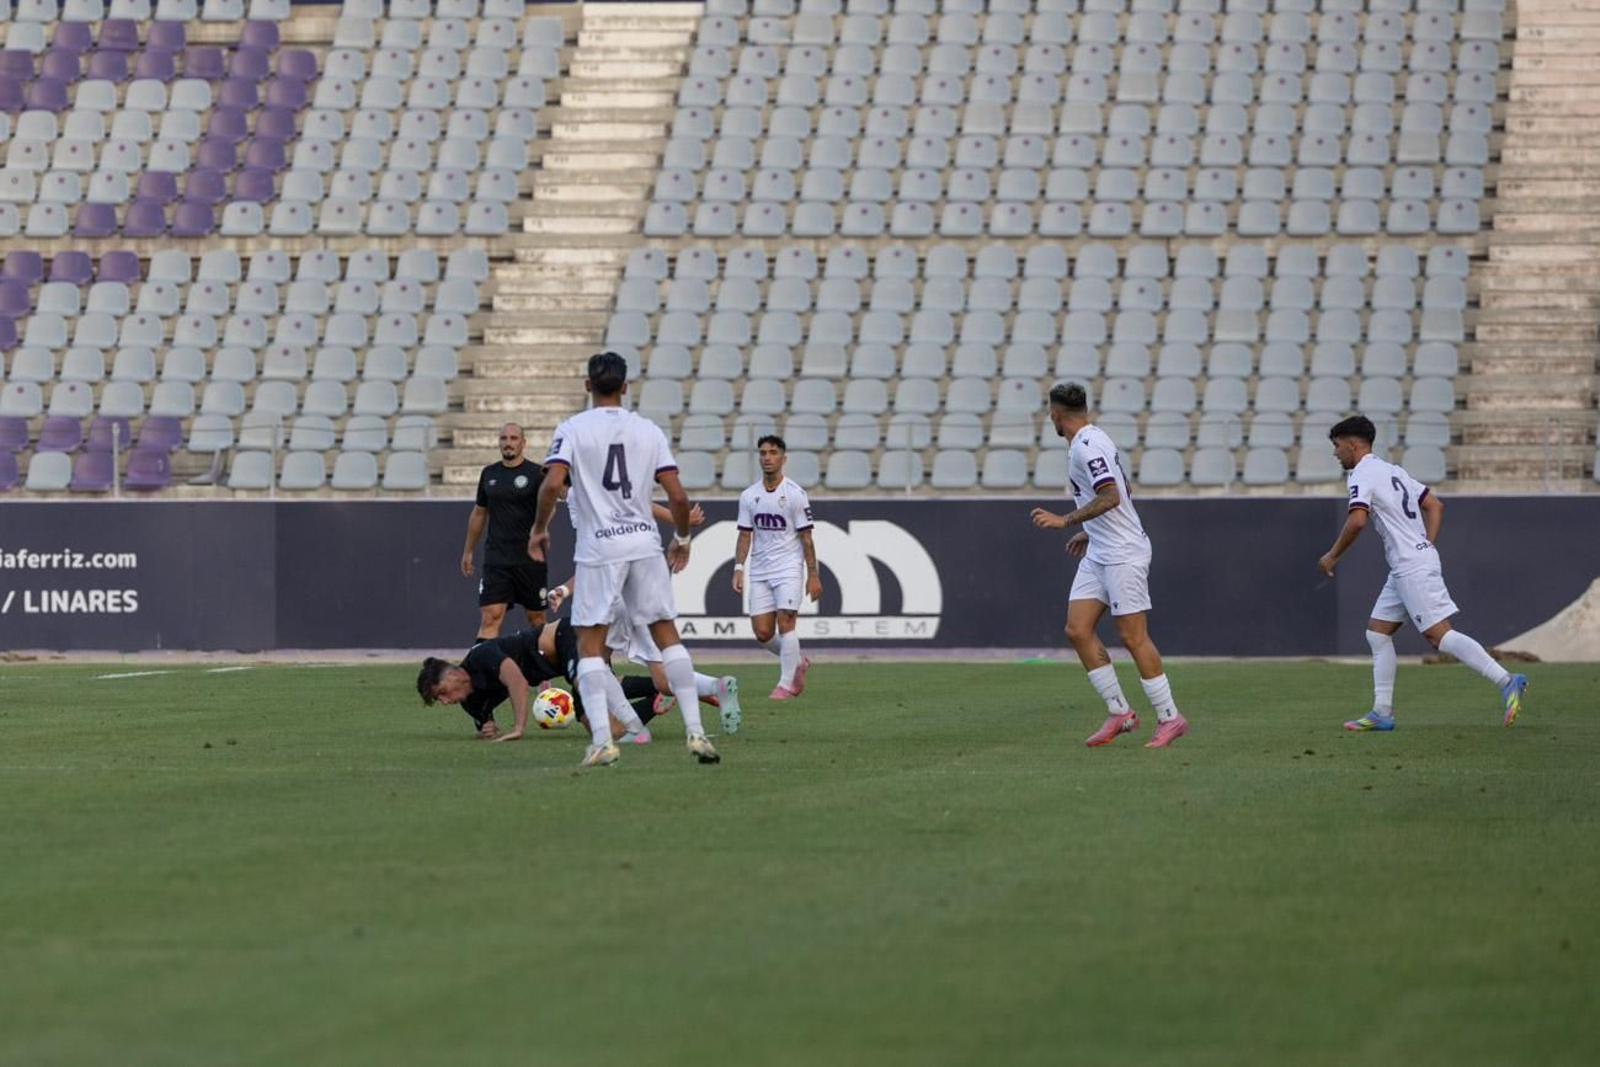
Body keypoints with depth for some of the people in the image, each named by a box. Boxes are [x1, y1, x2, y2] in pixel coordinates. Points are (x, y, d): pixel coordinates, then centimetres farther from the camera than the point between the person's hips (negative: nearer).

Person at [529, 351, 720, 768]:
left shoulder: (573, 429, -3)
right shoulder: (649, 431, 5)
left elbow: (552, 485, -15)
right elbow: (677, 496, 1)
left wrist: (539, 529, 2)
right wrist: (682, 539, 17)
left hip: (598, 548, -3)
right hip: (645, 542, 3)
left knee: (589, 644, 4)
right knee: (667, 635, 11)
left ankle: (602, 741, -8)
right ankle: (695, 732, 5)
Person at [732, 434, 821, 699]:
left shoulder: (795, 494, -4)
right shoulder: (749, 496, 8)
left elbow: (806, 537, -3)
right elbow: (745, 535, 11)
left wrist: (813, 575, -5)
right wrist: (738, 568, 0)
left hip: (788, 568, -4)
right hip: (759, 572, 4)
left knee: (785, 623, -15)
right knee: (762, 632, -1)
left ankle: (787, 683, -6)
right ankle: (796, 662, 25)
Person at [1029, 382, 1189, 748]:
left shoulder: (1087, 446, -16)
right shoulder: (1090, 441, 15)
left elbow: (1111, 497, -26)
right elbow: (1122, 490, 25)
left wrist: (1066, 520, -23)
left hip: (1123, 553, -10)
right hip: (1098, 553, 10)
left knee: (1133, 636, -7)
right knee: (1077, 630, 2)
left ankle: (1169, 717, 0)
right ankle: (1119, 712, 6)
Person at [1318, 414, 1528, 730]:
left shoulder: (1362, 475, -9)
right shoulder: (1393, 471, 20)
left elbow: (1357, 520, -23)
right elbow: (1434, 505, 23)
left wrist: (1332, 556, -11)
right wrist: (1427, 545, 18)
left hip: (1413, 568, -10)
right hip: (1403, 569, 10)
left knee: (1439, 634, -13)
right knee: (1377, 632, 12)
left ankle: (1507, 682, -19)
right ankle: (1382, 712, 10)